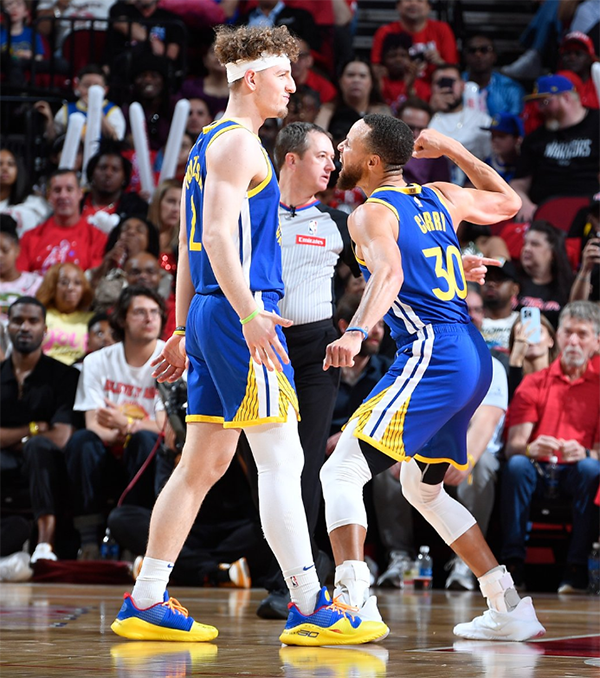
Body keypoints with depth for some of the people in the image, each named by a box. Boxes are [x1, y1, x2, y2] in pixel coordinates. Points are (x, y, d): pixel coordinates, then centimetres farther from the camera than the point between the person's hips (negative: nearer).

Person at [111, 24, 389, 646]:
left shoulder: (208, 145, 21)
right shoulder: (238, 144, -9)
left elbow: (191, 245, 24)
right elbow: (216, 235, -20)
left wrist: (185, 331, 26)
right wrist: (249, 314, -28)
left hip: (212, 316, 10)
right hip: (238, 312, -10)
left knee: (202, 464, 10)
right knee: (282, 460, -8)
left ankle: (145, 604, 10)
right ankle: (310, 609, -8)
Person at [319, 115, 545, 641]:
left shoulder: (371, 214, -6)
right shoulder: (440, 198, 16)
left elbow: (390, 273, -27)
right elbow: (509, 203, 34)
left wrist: (357, 332, -42)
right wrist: (453, 151, 36)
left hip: (430, 357, -9)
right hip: (475, 358, 9)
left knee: (341, 472, -12)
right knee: (423, 490, 24)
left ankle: (349, 599, -31)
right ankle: (509, 608, 22)